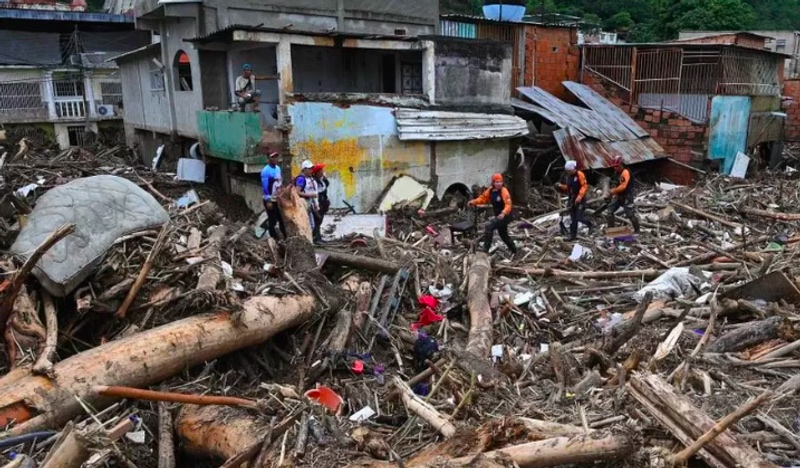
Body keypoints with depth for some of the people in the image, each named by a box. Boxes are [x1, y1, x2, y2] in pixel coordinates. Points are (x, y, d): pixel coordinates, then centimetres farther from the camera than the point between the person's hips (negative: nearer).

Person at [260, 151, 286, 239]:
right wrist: (268, 201, -19)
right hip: (271, 200, -7)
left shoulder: (278, 168, 7)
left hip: (279, 200, 7)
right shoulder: (266, 171, -17)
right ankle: (274, 239, 14)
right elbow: (265, 187, -18)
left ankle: (285, 238, 19)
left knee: (282, 220, 11)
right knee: (272, 221, 3)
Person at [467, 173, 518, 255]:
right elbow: (483, 198, 9)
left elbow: (508, 204, -29)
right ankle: (514, 250, 42)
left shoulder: (504, 191, -20)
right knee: (503, 235, 22)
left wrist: (504, 213, -47)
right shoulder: (490, 190, 2)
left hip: (505, 216, -9)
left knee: (489, 227, -23)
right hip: (498, 216, 9)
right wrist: (473, 202, -7)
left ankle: (485, 250, -20)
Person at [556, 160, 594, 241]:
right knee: (573, 219, 9)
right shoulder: (569, 177, 14)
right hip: (572, 199, 7)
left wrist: (579, 196, -25)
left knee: (580, 218, -10)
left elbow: (584, 186, -16)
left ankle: (590, 224, 17)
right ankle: (573, 235, 14)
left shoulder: (579, 174, -10)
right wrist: (561, 186, 4)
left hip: (580, 199, -7)